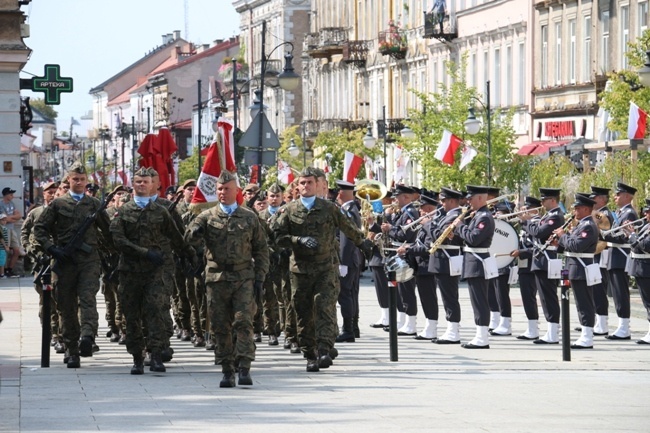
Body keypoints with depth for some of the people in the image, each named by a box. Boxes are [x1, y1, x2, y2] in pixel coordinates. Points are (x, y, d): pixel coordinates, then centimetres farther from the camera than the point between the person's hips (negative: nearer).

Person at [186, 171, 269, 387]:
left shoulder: (249, 217, 8)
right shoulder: (207, 217, 8)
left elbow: (261, 250, 9)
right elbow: (189, 236, -7)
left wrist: (260, 278, 1)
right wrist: (196, 232, -31)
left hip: (244, 277, -1)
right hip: (217, 278, 1)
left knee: (244, 322, -10)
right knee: (221, 327, 3)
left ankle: (244, 368, -12)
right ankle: (227, 371, 9)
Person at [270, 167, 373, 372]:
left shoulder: (329, 208, 6)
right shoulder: (289, 211, 5)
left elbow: (348, 228, 20)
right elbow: (278, 236, 0)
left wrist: (363, 243, 33)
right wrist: (300, 240, -13)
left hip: (326, 267, -1)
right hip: (300, 268, 1)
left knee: (325, 307, -15)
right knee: (304, 313, 2)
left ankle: (324, 351, -22)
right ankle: (310, 355, 10)